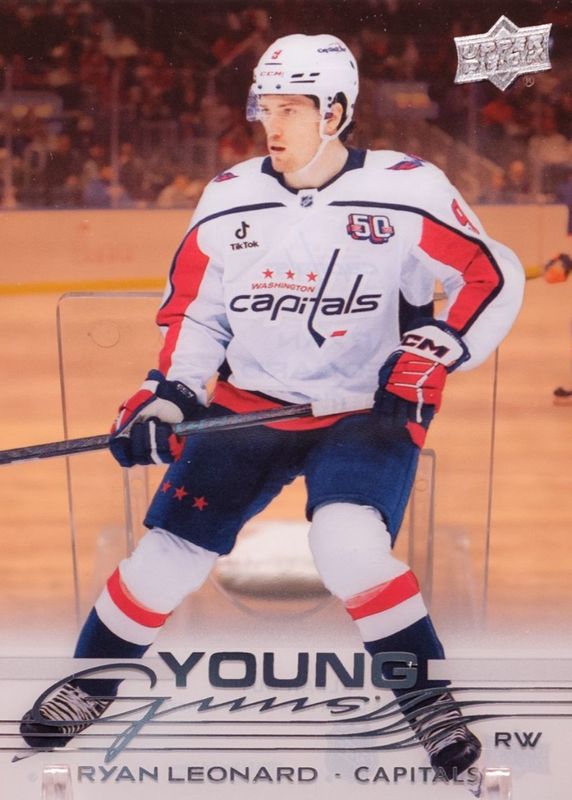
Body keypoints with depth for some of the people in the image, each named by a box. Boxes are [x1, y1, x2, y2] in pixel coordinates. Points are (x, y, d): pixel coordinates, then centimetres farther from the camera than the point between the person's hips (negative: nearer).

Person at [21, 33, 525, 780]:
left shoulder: (407, 191, -12)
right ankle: (92, 679, 23)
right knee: (170, 549, -2)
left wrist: (428, 359, -17)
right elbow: (194, 311, 9)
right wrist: (167, 396, -4)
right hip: (247, 405, 4)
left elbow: (493, 279, -7)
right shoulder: (229, 198, 0)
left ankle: (429, 700, -7)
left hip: (364, 412, -3)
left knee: (349, 544, -28)